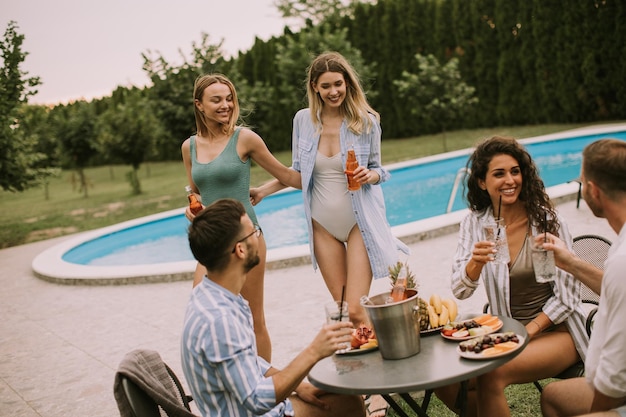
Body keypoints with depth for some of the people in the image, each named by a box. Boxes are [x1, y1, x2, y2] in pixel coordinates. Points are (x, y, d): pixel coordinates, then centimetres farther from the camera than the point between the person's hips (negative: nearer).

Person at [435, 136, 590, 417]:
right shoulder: (475, 224, 0)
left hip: (554, 330, -4)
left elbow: (567, 297, -7)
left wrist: (527, 332, -15)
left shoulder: (546, 220, -10)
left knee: (491, 376, -30)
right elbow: (460, 291, -7)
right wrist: (476, 262, -27)